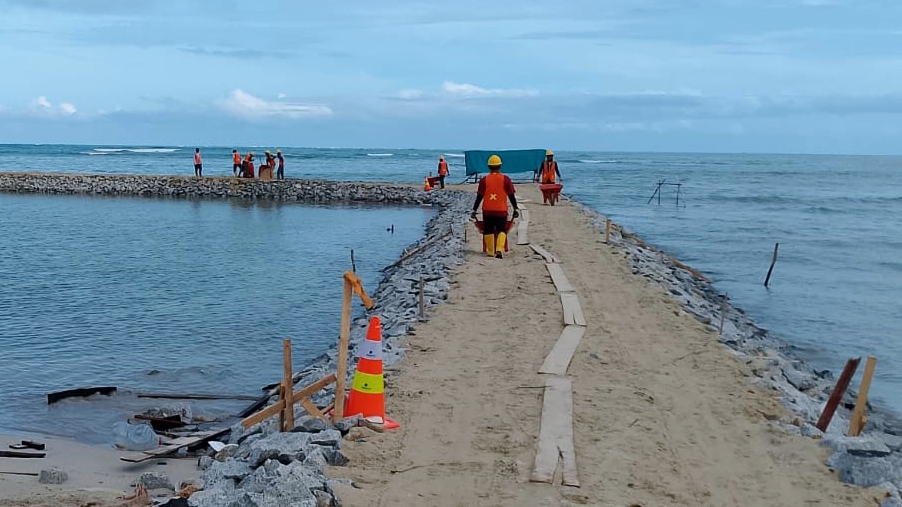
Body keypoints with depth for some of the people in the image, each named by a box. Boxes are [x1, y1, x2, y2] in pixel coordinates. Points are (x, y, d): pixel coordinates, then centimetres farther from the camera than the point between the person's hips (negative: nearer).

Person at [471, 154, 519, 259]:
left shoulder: (484, 180, -3)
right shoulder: (505, 179, -3)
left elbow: (479, 197, -2)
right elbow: (511, 196, 0)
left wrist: (474, 210, 5)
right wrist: (515, 209, 9)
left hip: (487, 211, 0)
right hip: (501, 210, 0)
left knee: (488, 231, 12)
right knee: (501, 230, 8)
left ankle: (491, 252, 15)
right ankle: (499, 249, -12)